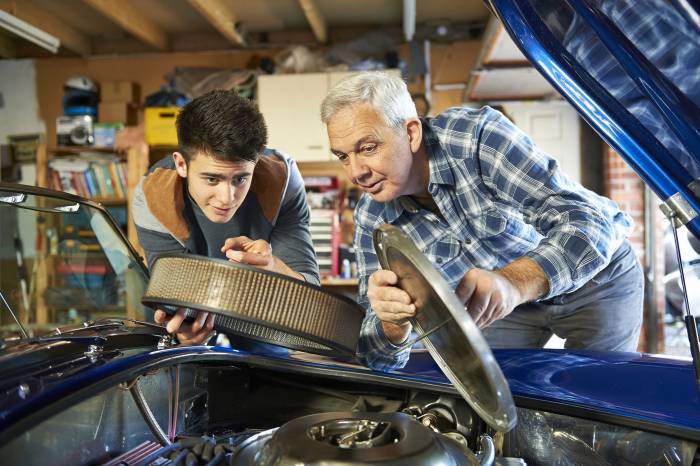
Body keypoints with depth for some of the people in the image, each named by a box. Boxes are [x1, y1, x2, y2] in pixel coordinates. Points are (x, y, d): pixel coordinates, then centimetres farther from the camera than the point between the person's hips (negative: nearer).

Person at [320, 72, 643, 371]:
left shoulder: (477, 135, -32)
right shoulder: (372, 219, -19)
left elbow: (590, 222, -40)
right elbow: (380, 359, -19)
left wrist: (513, 282, -59)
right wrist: (392, 324, -45)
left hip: (594, 276, -3)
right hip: (510, 296, 3)